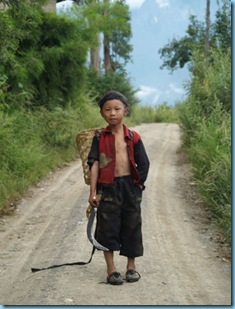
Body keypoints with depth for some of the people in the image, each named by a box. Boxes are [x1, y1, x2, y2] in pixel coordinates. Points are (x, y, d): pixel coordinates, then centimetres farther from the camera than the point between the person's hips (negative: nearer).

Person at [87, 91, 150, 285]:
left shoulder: (133, 137, 2)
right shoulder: (100, 138, 0)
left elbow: (144, 164, 6)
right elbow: (94, 164, -3)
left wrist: (138, 184, 0)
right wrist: (93, 192, -8)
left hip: (130, 185, 1)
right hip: (108, 187, -1)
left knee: (132, 227, 8)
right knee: (108, 228, 3)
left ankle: (131, 266, 23)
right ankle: (111, 269, 15)